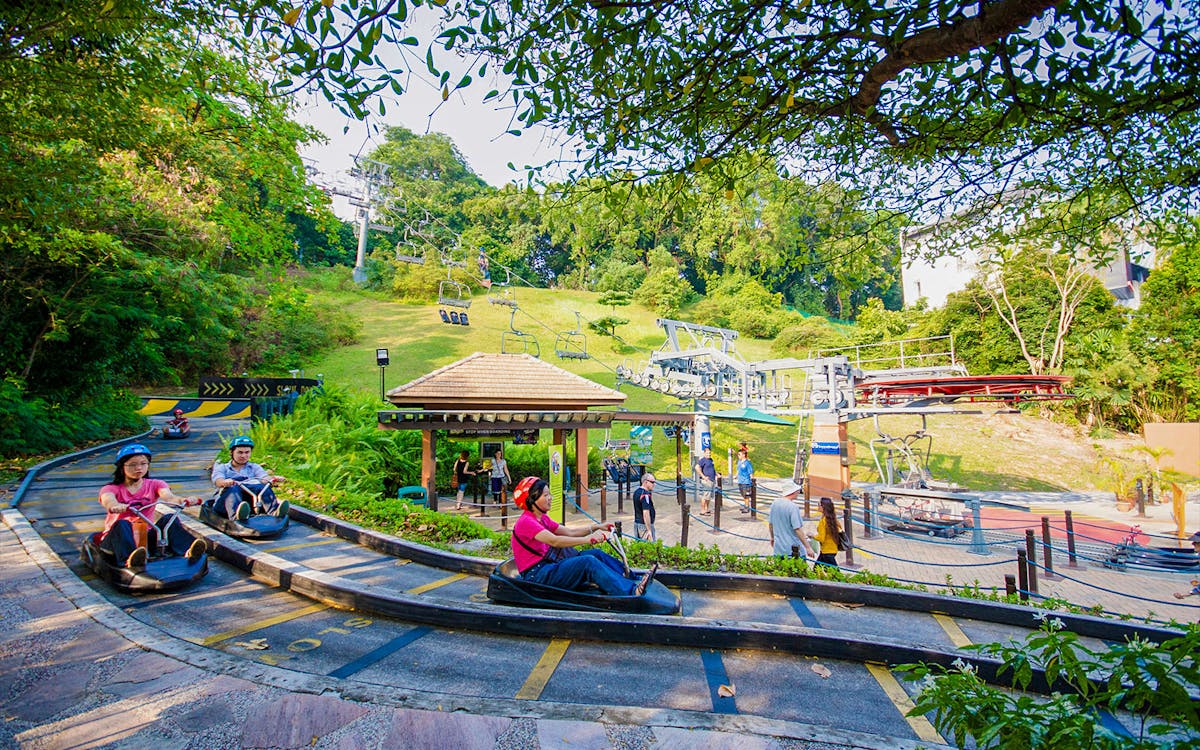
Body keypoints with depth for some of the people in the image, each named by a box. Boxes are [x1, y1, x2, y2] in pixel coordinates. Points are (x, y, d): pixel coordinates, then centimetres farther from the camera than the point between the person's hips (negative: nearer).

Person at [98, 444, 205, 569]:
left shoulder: (154, 485, 9)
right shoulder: (111, 488, 5)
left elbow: (168, 496, -14)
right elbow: (109, 501, -20)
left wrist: (182, 500, -38)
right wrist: (117, 506, -46)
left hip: (145, 536, 1)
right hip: (117, 537, -1)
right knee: (122, 524, -34)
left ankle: (188, 551, -52)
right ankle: (130, 560, -62)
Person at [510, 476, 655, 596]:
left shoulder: (542, 519, 15)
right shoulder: (526, 522, -16)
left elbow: (570, 532, 12)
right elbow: (554, 541, -30)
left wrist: (596, 527, -1)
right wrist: (587, 539, -36)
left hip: (548, 564, 10)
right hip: (536, 575, -10)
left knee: (596, 554, 0)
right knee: (588, 561, -25)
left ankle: (635, 580, -4)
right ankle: (631, 591, -31)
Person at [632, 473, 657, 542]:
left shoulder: (636, 492, 10)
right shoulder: (645, 494, -20)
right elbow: (646, 513, -25)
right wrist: (649, 530, -25)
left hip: (637, 523, 10)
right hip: (645, 525, -10)